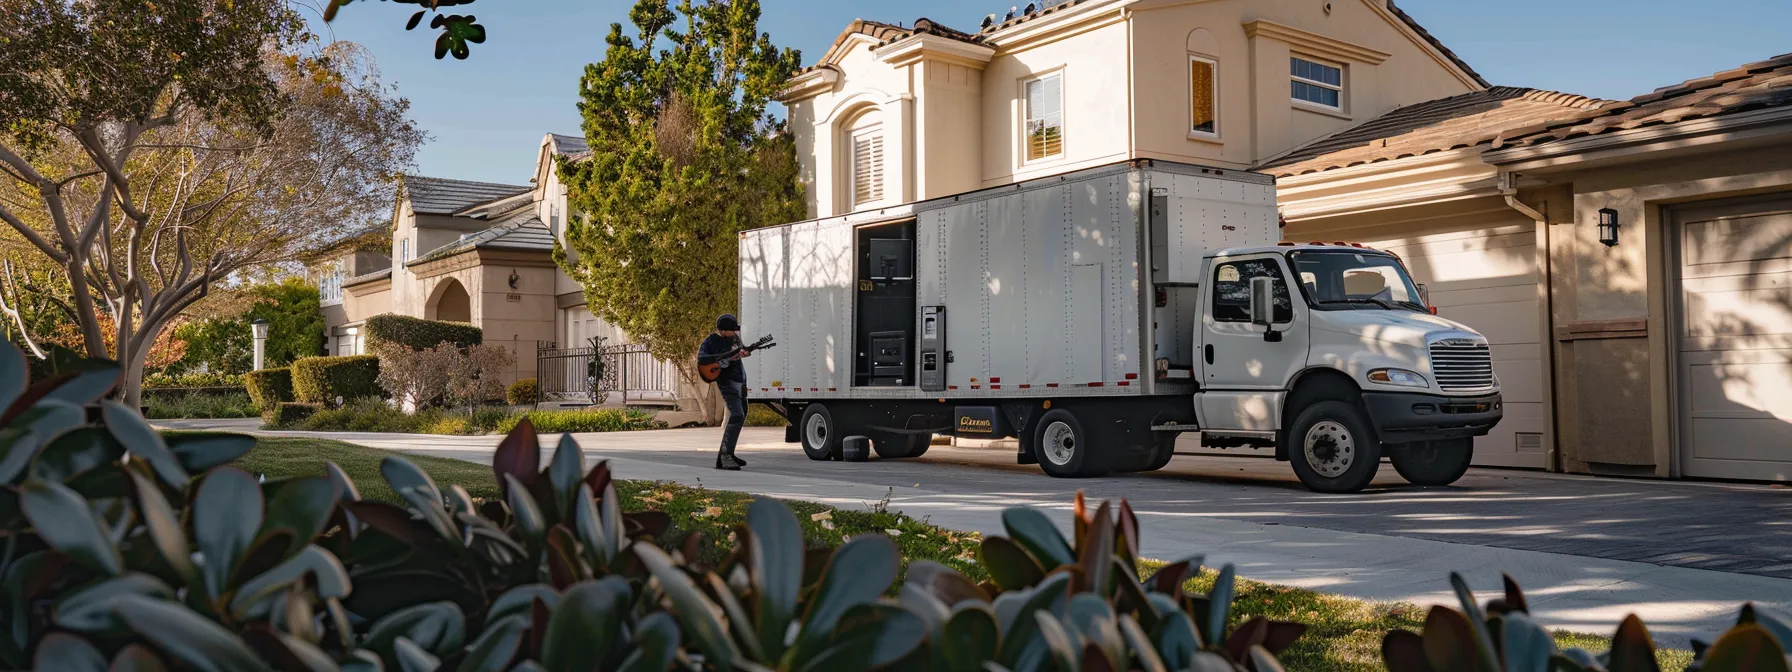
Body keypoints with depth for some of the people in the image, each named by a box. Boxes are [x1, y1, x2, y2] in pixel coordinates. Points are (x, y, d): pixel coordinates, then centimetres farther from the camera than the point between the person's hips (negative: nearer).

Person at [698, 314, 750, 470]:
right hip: (727, 382, -9)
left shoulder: (734, 337, 8)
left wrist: (744, 353, -2)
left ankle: (726, 454, 25)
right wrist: (724, 357, -28)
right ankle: (725, 456, -25)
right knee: (737, 416, -23)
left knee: (741, 417, 15)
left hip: (741, 381, 9)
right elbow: (701, 358, -24)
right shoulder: (711, 341, -12)